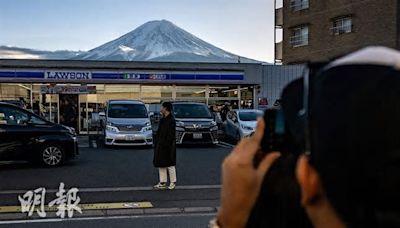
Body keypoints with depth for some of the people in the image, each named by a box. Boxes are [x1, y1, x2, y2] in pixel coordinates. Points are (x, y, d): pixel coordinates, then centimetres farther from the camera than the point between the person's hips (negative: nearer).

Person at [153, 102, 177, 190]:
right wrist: (156, 143, 12)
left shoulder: (171, 120, -15)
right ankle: (162, 183, 20)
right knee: (161, 164, 12)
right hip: (160, 145, 9)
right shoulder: (162, 120, 12)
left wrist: (166, 144, -21)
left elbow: (171, 135, -18)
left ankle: (173, 183, 12)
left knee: (170, 165, 1)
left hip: (167, 146, -9)